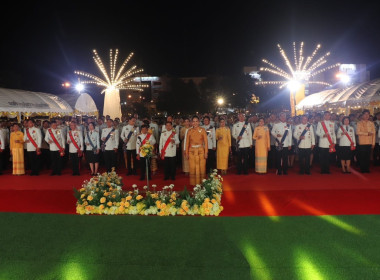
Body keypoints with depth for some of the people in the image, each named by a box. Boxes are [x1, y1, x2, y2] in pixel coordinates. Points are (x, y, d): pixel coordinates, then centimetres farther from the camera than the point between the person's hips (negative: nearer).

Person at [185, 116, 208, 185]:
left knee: (201, 168, 1)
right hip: (192, 151, 1)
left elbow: (205, 142, -2)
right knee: (192, 168, 4)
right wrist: (186, 153, 2)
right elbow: (187, 142, 6)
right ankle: (193, 183, 16)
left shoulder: (202, 130, -1)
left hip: (201, 151, -1)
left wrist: (206, 152, -6)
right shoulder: (189, 131, 5)